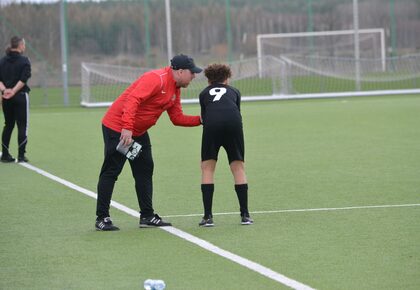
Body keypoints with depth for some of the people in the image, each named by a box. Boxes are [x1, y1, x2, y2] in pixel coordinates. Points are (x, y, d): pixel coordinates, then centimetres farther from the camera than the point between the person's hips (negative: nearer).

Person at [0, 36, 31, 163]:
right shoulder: (24, 61, -7)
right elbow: (23, 79, -17)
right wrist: (13, 91, -18)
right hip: (20, 96, -5)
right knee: (22, 125, 1)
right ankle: (21, 155, -3)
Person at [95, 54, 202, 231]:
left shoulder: (175, 89, 9)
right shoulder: (156, 79, -22)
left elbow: (177, 118, 12)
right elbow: (132, 100, -32)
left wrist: (201, 120, -1)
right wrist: (127, 128, -38)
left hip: (138, 132, 10)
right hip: (117, 128, -10)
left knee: (145, 171, 9)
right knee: (111, 172, -5)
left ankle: (147, 216, 14)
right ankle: (102, 218, -2)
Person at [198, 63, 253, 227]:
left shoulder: (204, 94, 30)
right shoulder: (234, 92, 31)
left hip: (212, 123, -1)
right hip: (234, 122, 1)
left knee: (207, 168, 11)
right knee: (238, 167, 12)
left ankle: (208, 216, 3)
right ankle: (245, 215, 9)